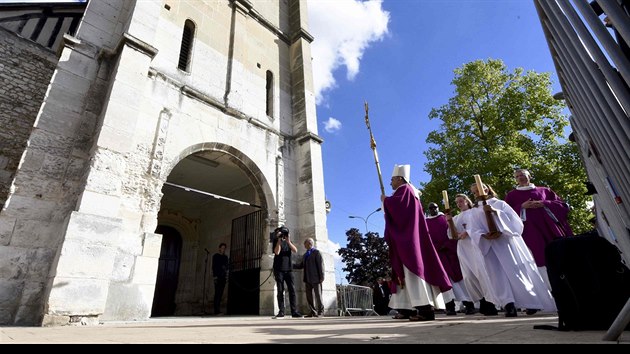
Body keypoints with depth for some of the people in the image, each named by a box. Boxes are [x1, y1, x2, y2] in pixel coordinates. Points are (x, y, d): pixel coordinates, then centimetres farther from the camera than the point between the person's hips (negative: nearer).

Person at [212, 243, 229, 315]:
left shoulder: (225, 257, 19)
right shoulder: (215, 256, 4)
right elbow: (214, 267, -4)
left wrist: (226, 276, 9)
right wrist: (215, 276, -13)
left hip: (223, 277, 6)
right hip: (218, 277, -5)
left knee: (220, 294, 4)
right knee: (217, 293, -11)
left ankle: (218, 310, 7)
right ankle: (217, 311, -14)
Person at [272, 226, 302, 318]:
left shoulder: (288, 242, 15)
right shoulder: (276, 241, 7)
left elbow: (295, 250, -3)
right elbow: (277, 252, -12)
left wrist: (288, 241, -13)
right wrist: (279, 240, -13)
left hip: (288, 269, 3)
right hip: (279, 270, -2)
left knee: (292, 290, -4)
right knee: (280, 291, -2)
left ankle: (294, 311, -3)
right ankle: (281, 312, 2)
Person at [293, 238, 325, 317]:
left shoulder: (316, 252, -4)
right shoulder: (305, 254, 20)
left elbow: (321, 265, -10)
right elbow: (301, 265, 19)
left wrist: (321, 277, -15)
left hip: (315, 278, -7)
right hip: (307, 279, 8)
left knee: (318, 295, -1)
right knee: (309, 296, 7)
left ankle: (320, 312, 7)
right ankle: (313, 312, 14)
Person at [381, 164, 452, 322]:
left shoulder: (404, 189, -4)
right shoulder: (407, 191, 25)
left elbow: (397, 203, -22)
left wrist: (385, 200, -4)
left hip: (408, 237, -10)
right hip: (406, 237, 10)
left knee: (412, 267, -16)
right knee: (406, 270, 7)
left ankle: (426, 308, -18)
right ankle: (408, 308, 10)